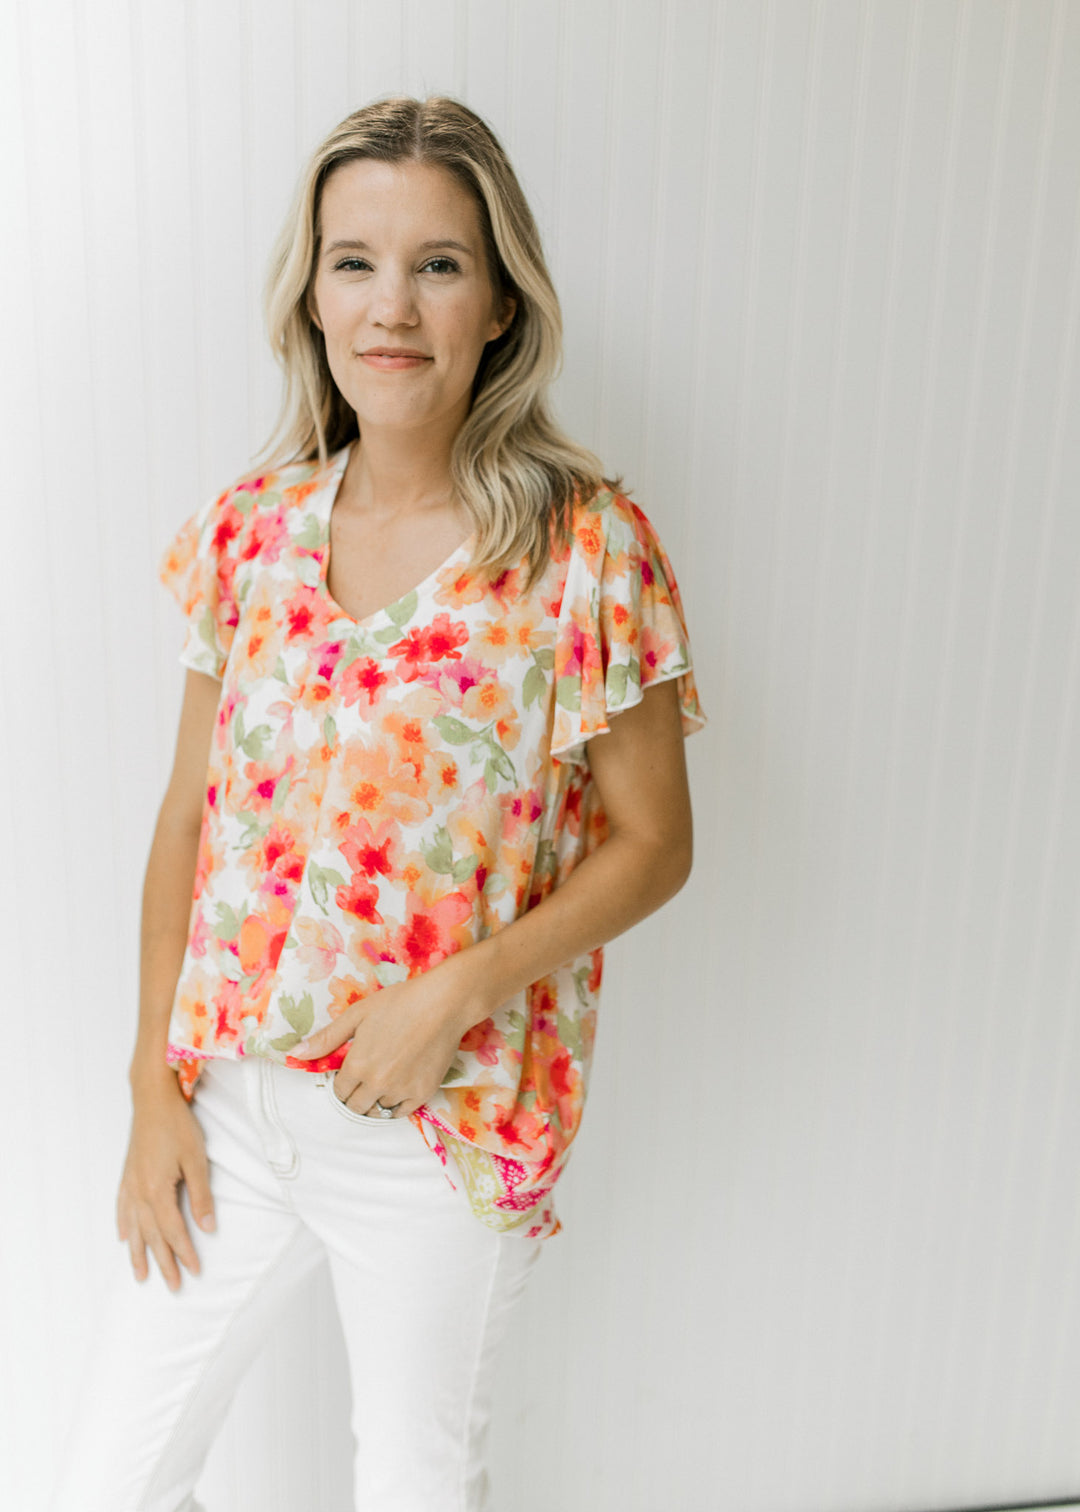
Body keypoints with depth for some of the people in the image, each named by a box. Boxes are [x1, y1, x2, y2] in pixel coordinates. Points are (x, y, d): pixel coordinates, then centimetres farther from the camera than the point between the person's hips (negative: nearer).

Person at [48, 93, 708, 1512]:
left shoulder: (587, 544, -13)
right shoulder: (252, 525, -2)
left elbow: (652, 843, -8)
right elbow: (190, 816, 3)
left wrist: (453, 994, -20)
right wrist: (155, 1088, 1)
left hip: (445, 1126, -3)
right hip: (229, 1099, 4)